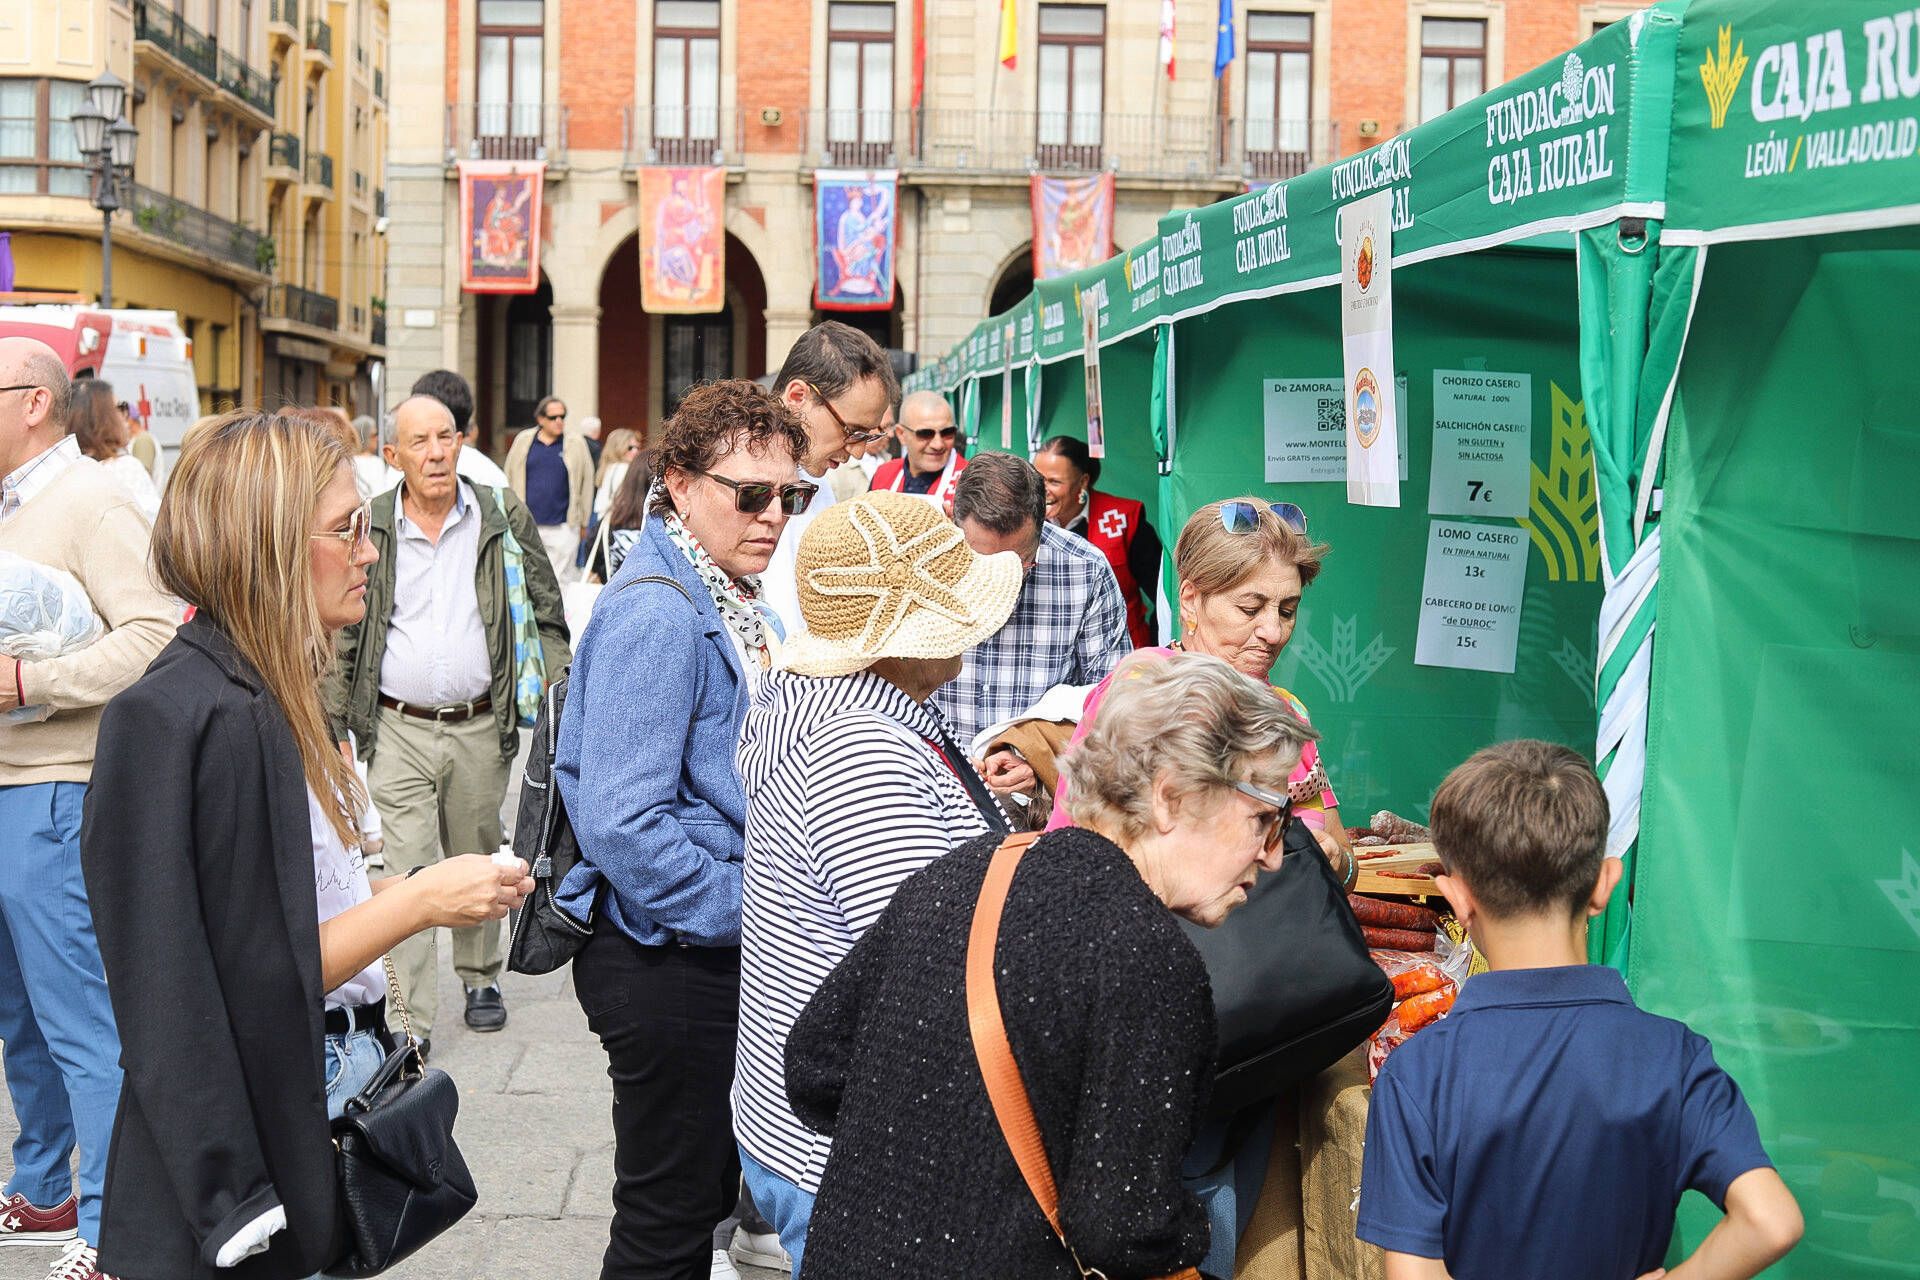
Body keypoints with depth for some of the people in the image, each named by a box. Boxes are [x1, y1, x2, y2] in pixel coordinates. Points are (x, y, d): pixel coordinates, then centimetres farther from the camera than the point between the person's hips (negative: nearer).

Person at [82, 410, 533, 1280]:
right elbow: (249, 977, -21)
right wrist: (418, 901, -18)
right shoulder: (186, 717, -21)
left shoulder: (270, 696, 8)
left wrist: (419, 889, 4)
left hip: (334, 1096, 9)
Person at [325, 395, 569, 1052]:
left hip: (480, 728, 1)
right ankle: (411, 1021, -3)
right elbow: (344, 634, 7)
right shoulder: (369, 530, 2)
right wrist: (335, 725, 3)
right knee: (409, 874, -6)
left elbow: (547, 616, 8)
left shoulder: (503, 517, 2)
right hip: (398, 731, -1)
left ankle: (480, 977, 36)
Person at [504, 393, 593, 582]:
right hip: (526, 525, 2)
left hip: (562, 528, -2)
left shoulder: (576, 445, 2)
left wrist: (583, 522, 5)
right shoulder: (523, 441, 6)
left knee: (560, 581, -1)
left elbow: (586, 483, 4)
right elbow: (509, 478, 11)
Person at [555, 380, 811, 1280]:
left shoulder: (732, 598, 11)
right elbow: (621, 825, -28)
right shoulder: (656, 613, -21)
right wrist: (754, 913, -21)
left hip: (720, 950, 10)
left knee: (708, 1192, 21)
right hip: (666, 960, -10)